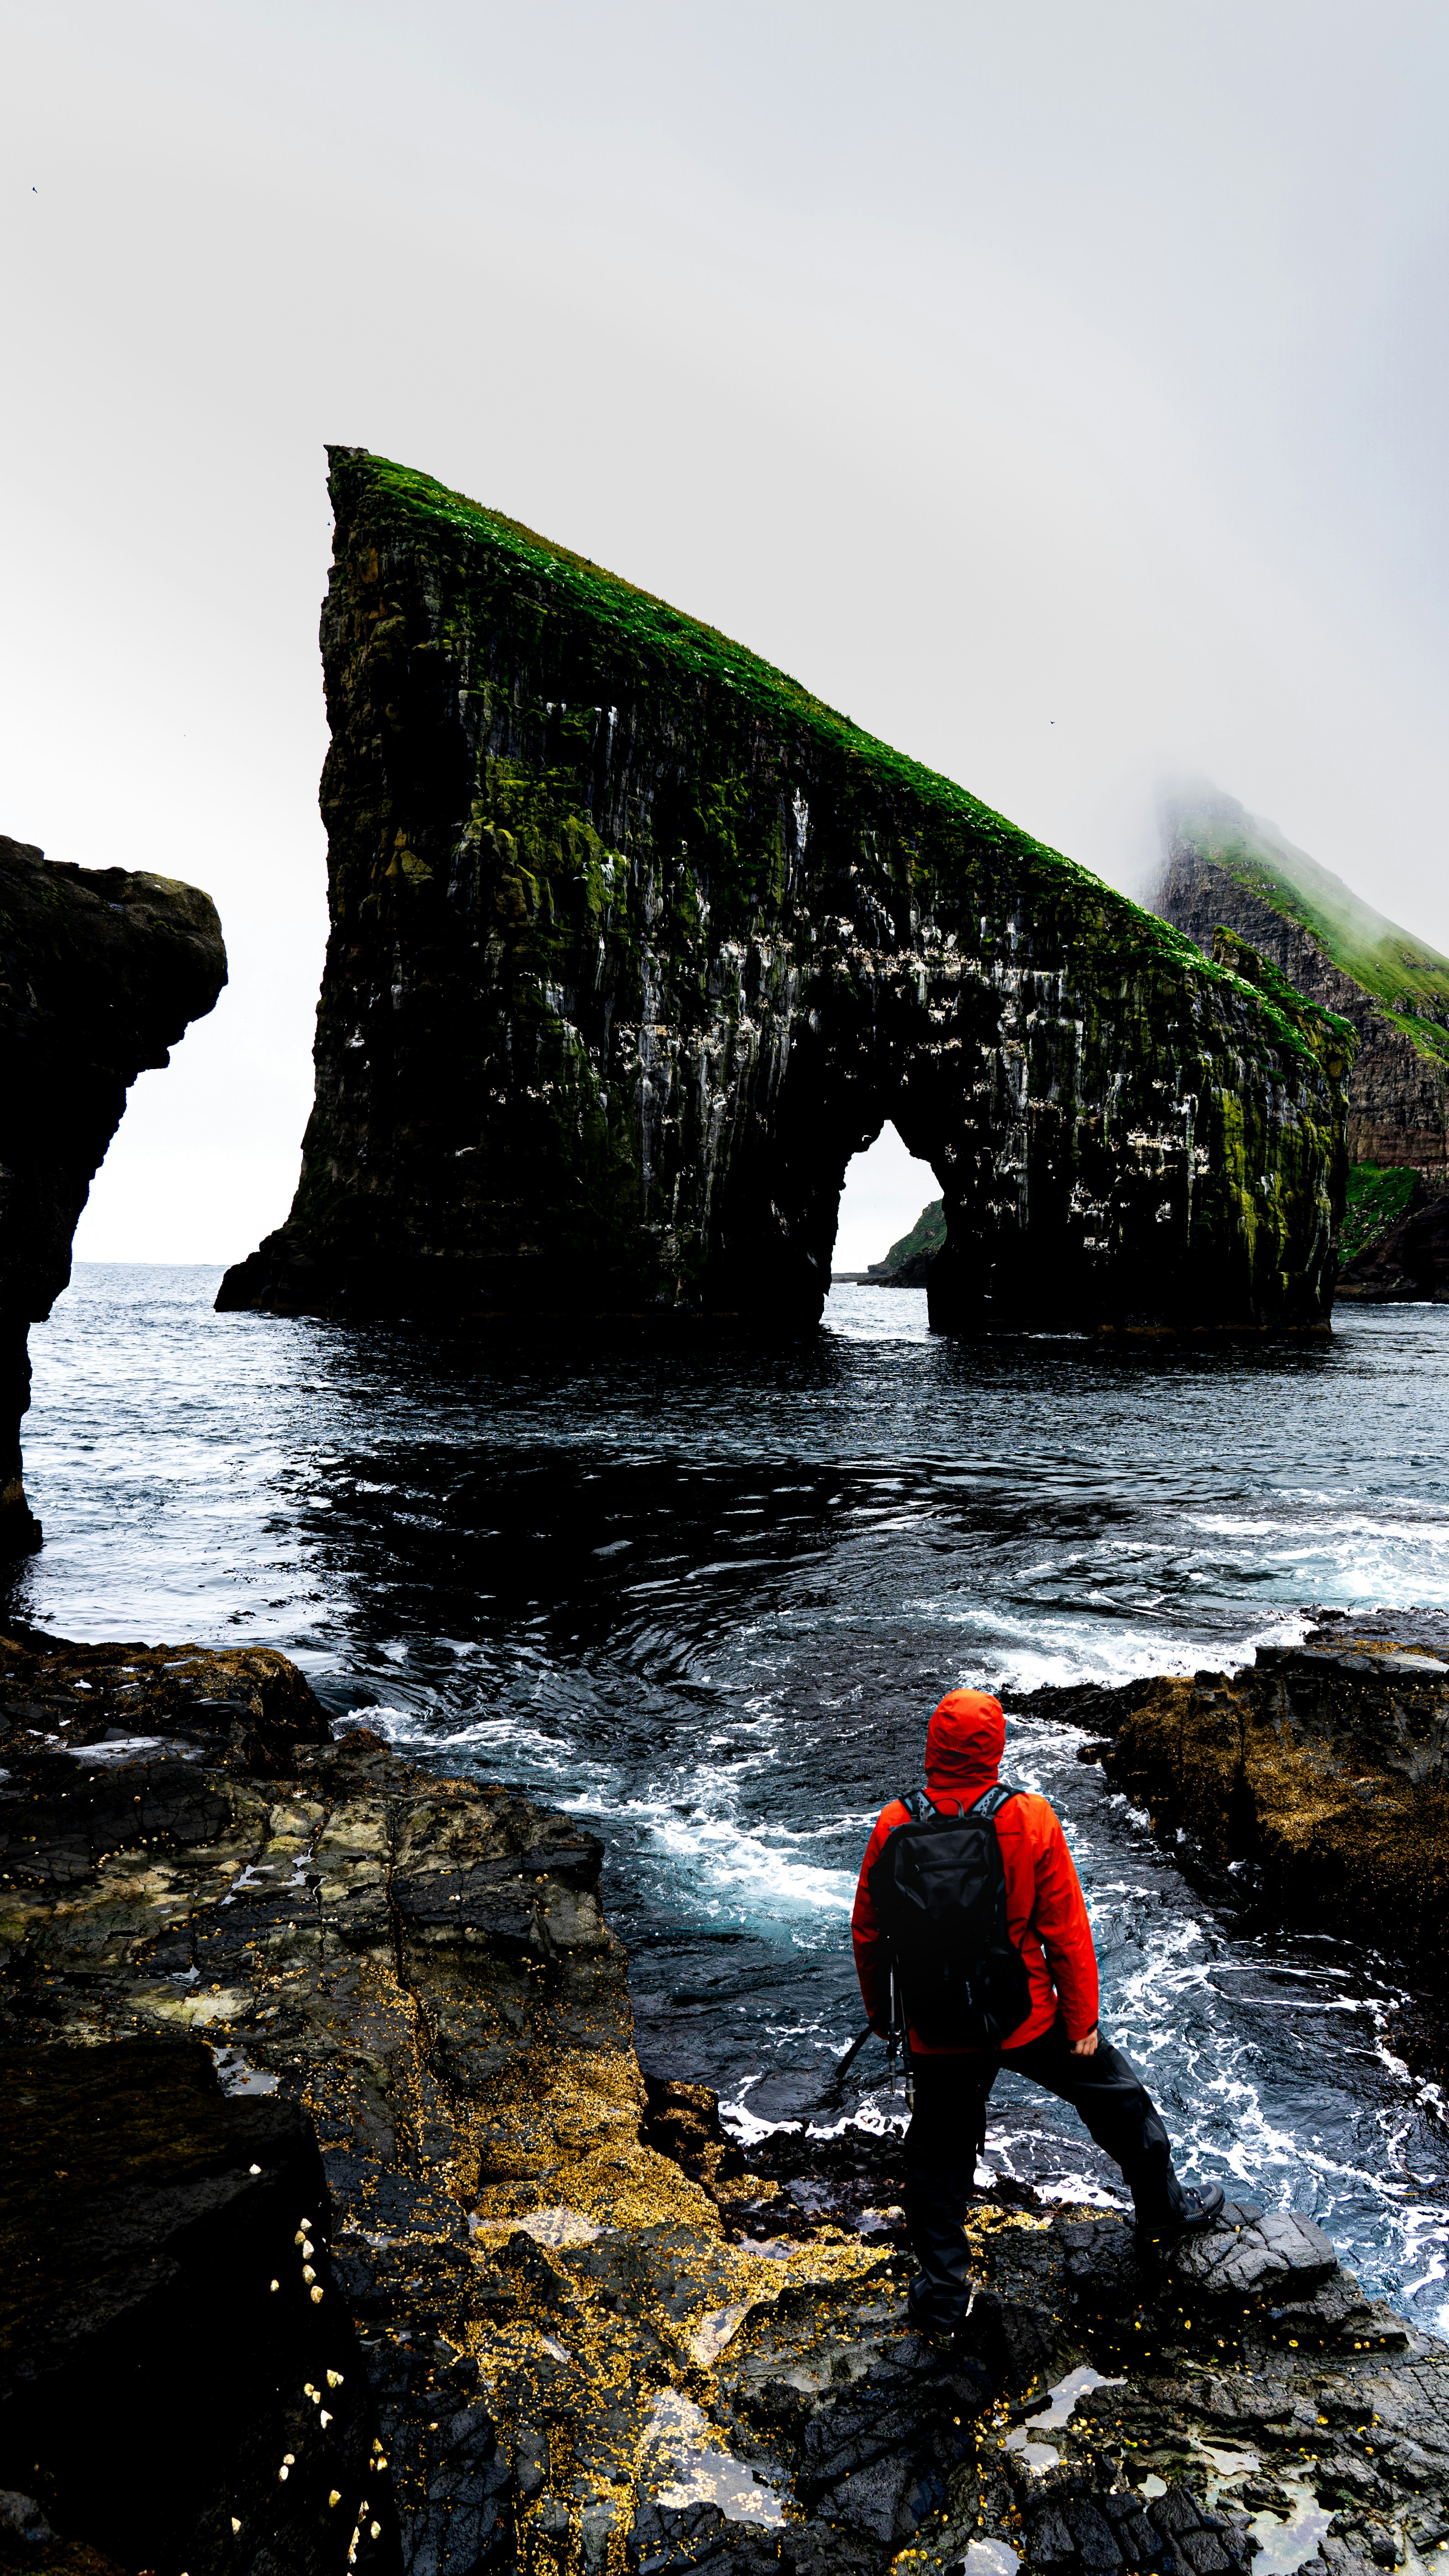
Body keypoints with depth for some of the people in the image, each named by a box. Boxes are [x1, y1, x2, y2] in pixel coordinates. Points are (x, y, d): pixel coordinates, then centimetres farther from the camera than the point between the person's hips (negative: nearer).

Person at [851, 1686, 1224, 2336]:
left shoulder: (896, 1826, -13)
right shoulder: (1030, 1819, -17)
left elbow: (869, 1932, -3)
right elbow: (1065, 1929, -11)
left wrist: (880, 2010, 13)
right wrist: (1082, 2019, 0)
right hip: (1026, 2018, -1)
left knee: (938, 2152, 18)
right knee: (1116, 2096, 25)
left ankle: (941, 2294, 26)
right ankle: (1164, 2207, 45)